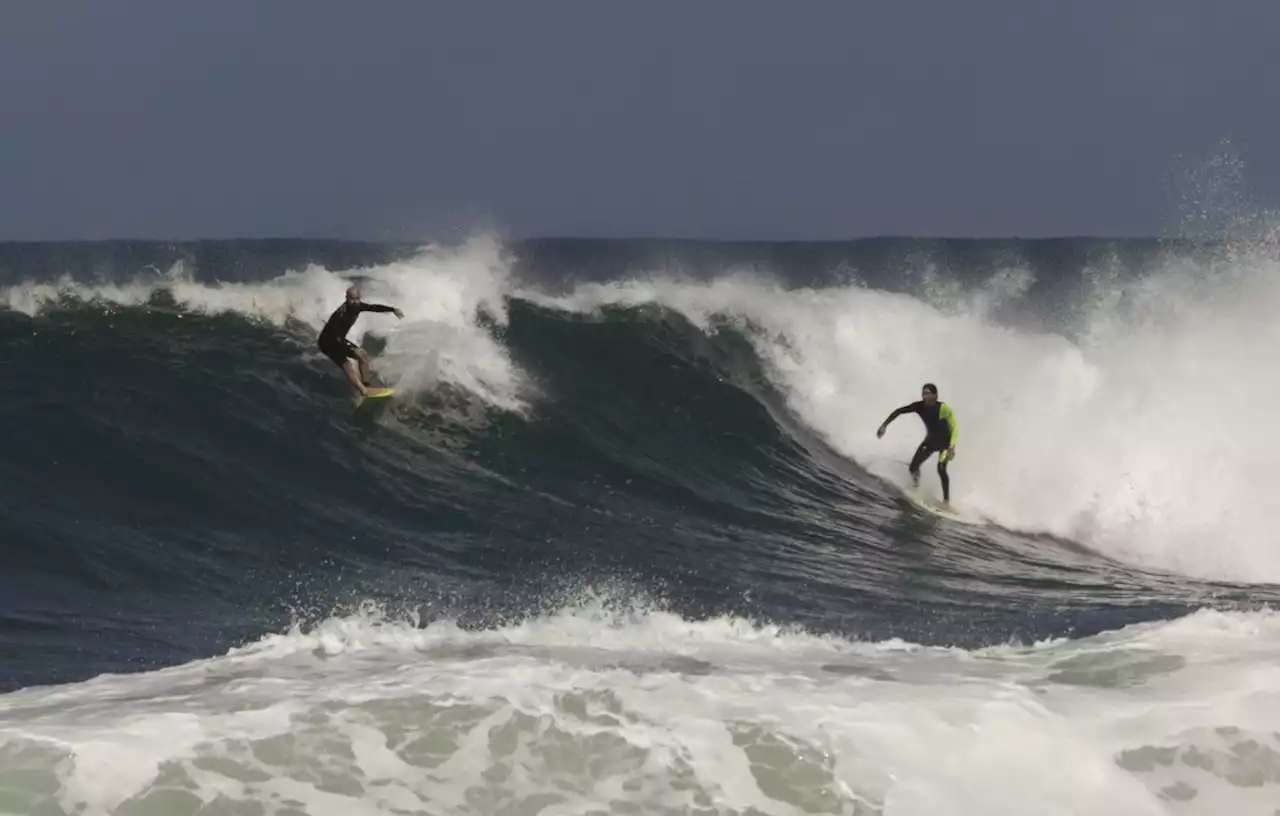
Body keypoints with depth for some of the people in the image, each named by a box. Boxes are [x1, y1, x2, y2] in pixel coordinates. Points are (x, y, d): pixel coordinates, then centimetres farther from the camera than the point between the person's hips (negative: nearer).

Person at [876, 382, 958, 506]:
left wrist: (952, 447, -38)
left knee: (941, 469, -24)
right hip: (930, 440, 5)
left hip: (945, 442, -5)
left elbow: (955, 428, -28)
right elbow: (898, 412, -8)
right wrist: (884, 425, -16)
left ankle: (946, 500, -16)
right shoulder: (920, 406, -15)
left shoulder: (943, 408, -27)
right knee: (913, 468, -7)